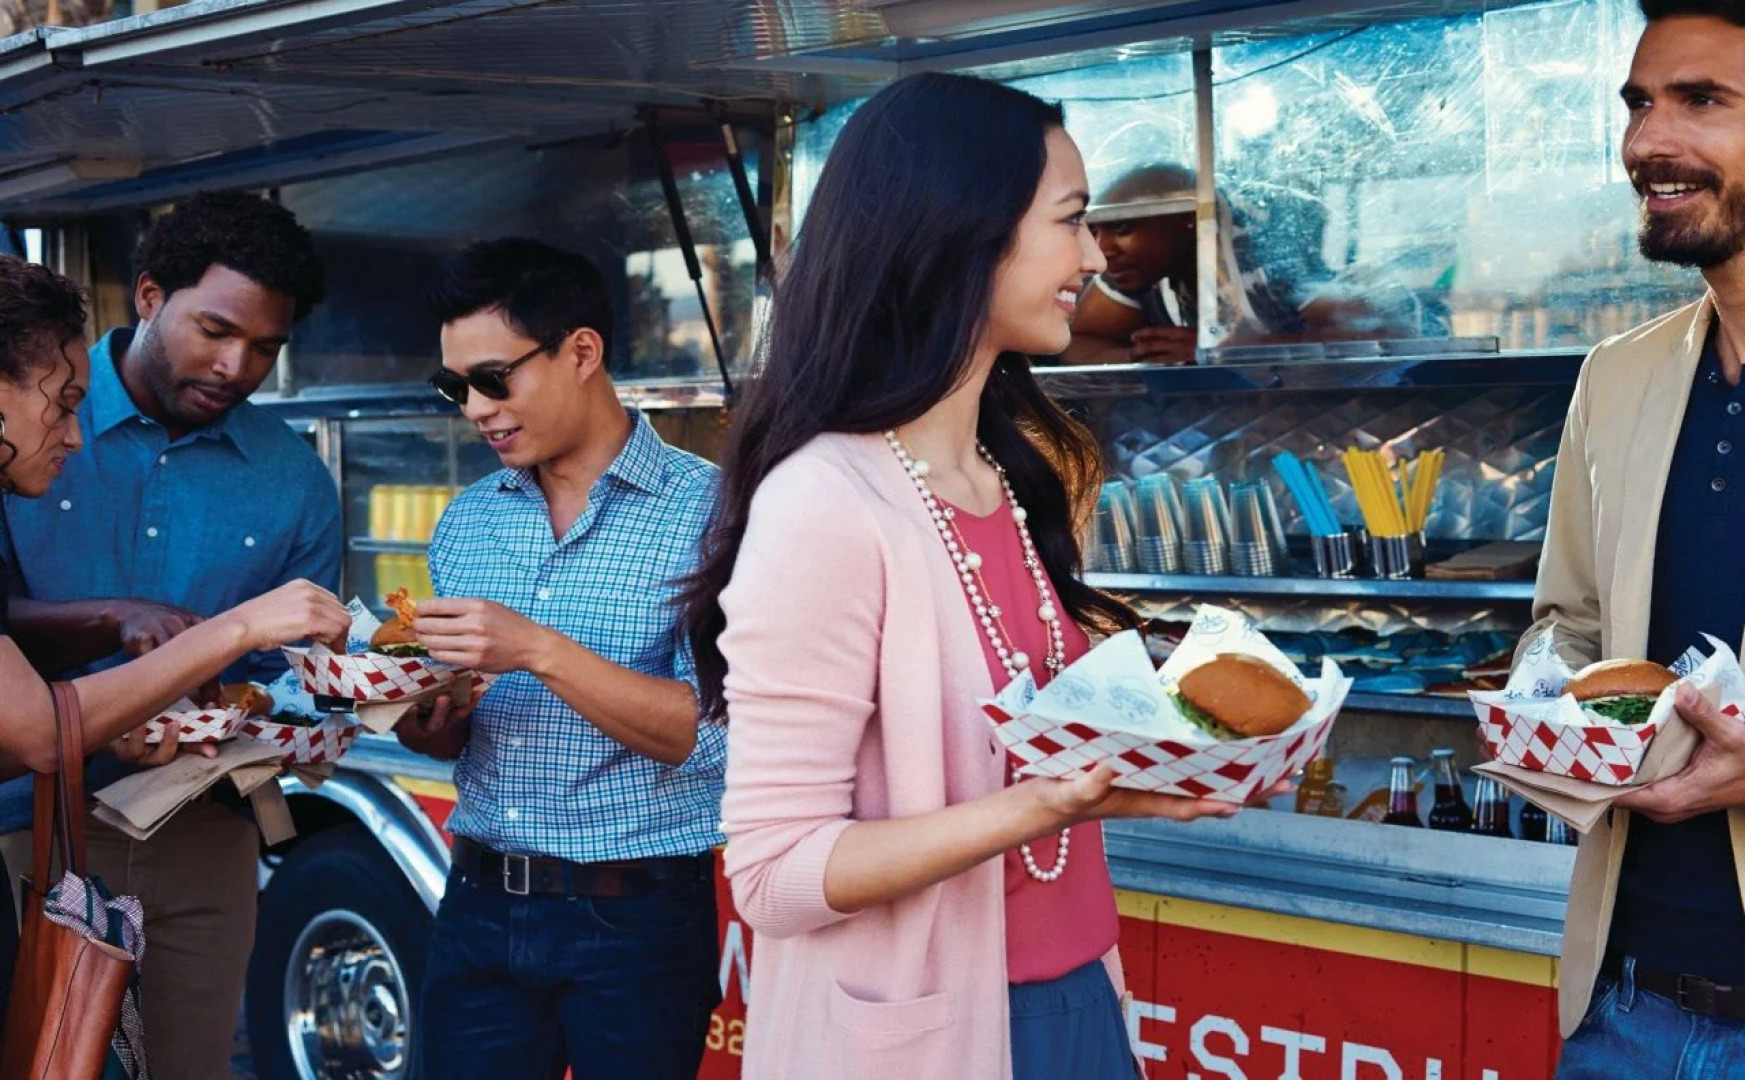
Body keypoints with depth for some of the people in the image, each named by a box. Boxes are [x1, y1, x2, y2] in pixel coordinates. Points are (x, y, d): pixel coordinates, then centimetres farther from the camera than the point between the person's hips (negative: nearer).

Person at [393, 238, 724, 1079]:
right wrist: (419, 717, -6)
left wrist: (541, 652, -24)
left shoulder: (704, 509, -9)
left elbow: (711, 737, -17)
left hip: (637, 920, -5)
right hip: (479, 908, 5)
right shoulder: (466, 522, 9)